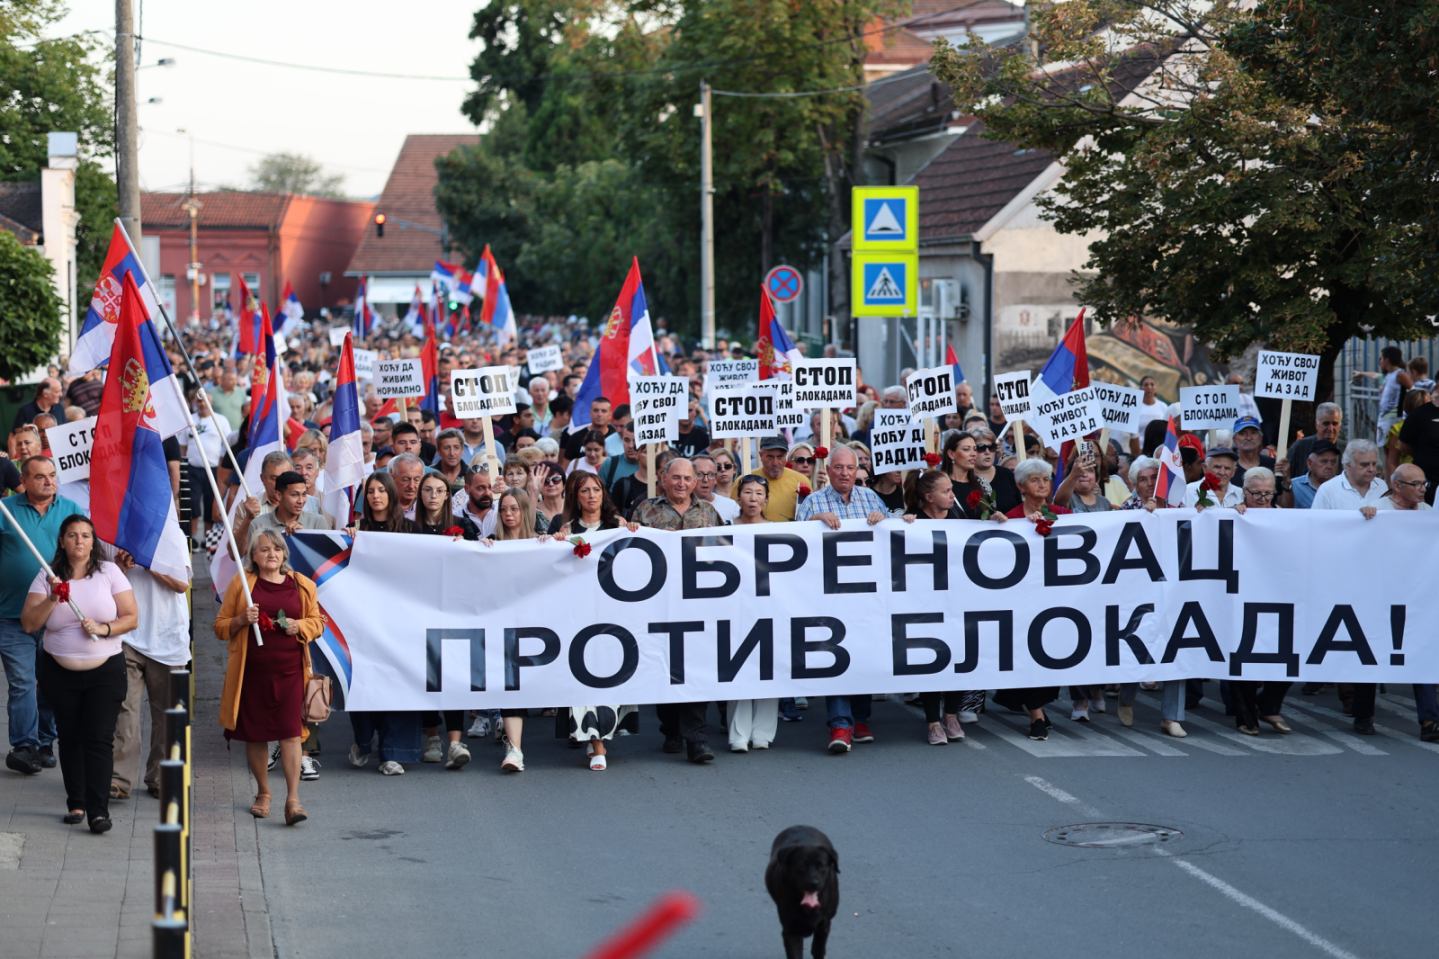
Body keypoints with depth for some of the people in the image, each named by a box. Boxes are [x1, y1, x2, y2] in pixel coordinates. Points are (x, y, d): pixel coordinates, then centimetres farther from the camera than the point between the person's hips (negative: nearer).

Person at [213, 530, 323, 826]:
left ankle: (293, 799, -12)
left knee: (290, 731, -10)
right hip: (252, 671, 0)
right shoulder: (241, 584, 5)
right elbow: (220, 626, 7)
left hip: (289, 670, 0)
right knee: (255, 733, 7)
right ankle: (263, 793, 26)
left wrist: (300, 626, -6)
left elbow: (317, 621, 16)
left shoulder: (302, 585, 9)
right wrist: (242, 620, -12)